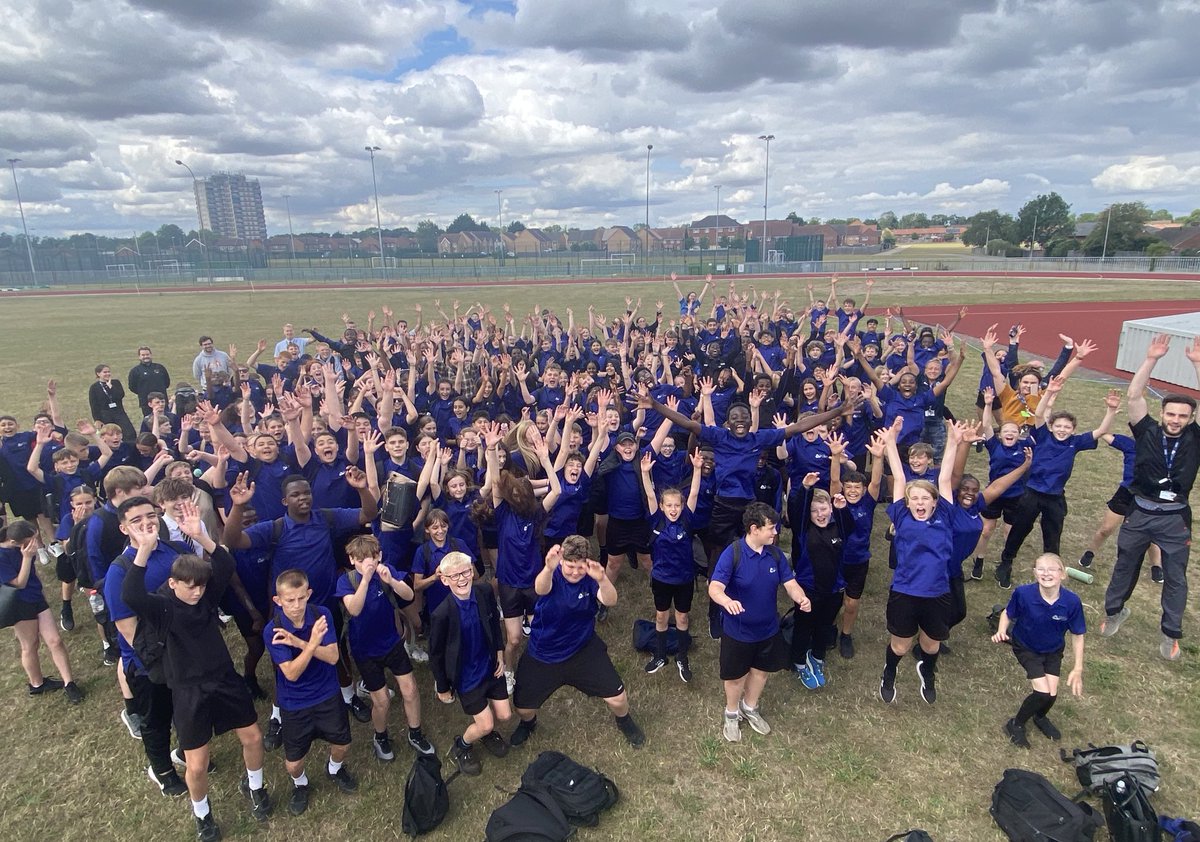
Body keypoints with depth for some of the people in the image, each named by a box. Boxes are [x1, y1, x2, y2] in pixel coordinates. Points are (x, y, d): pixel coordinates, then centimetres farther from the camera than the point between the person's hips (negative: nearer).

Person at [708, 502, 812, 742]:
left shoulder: (775, 553, -7)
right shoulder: (732, 553, -25)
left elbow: (790, 582, -6)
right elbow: (714, 588, -33)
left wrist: (801, 598, -29)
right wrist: (727, 601, -55)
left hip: (768, 628, 5)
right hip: (738, 630, -5)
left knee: (761, 670, 23)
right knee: (736, 676, 14)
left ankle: (750, 708, 50)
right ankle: (732, 714, 42)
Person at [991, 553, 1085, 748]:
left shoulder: (1072, 602, -26)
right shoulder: (1023, 593, -30)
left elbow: (1077, 635, -10)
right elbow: (1008, 614, -10)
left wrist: (1078, 669, -8)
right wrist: (1001, 631, -29)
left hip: (1053, 651, 3)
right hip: (1026, 648, -2)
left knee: (1052, 694, -4)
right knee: (1043, 692, -14)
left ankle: (1040, 717, 34)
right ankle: (1016, 724, 13)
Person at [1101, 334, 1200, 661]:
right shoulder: (1147, 431, -5)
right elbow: (1134, 396, -15)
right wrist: (1151, 360, -21)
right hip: (1140, 512, 0)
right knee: (1124, 565, 16)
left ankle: (1171, 634, 22)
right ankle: (1114, 611, 37)